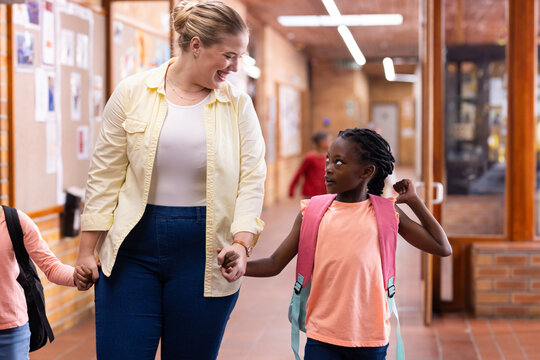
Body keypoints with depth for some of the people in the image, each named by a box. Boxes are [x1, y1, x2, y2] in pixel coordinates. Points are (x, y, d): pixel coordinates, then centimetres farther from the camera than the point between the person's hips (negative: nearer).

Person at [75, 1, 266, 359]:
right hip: (133, 249, 0)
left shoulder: (238, 104, 3)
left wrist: (242, 242, -16)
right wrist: (87, 249, 2)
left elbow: (252, 178, -1)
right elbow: (105, 175, 3)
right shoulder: (132, 93, 0)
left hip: (203, 253, 1)